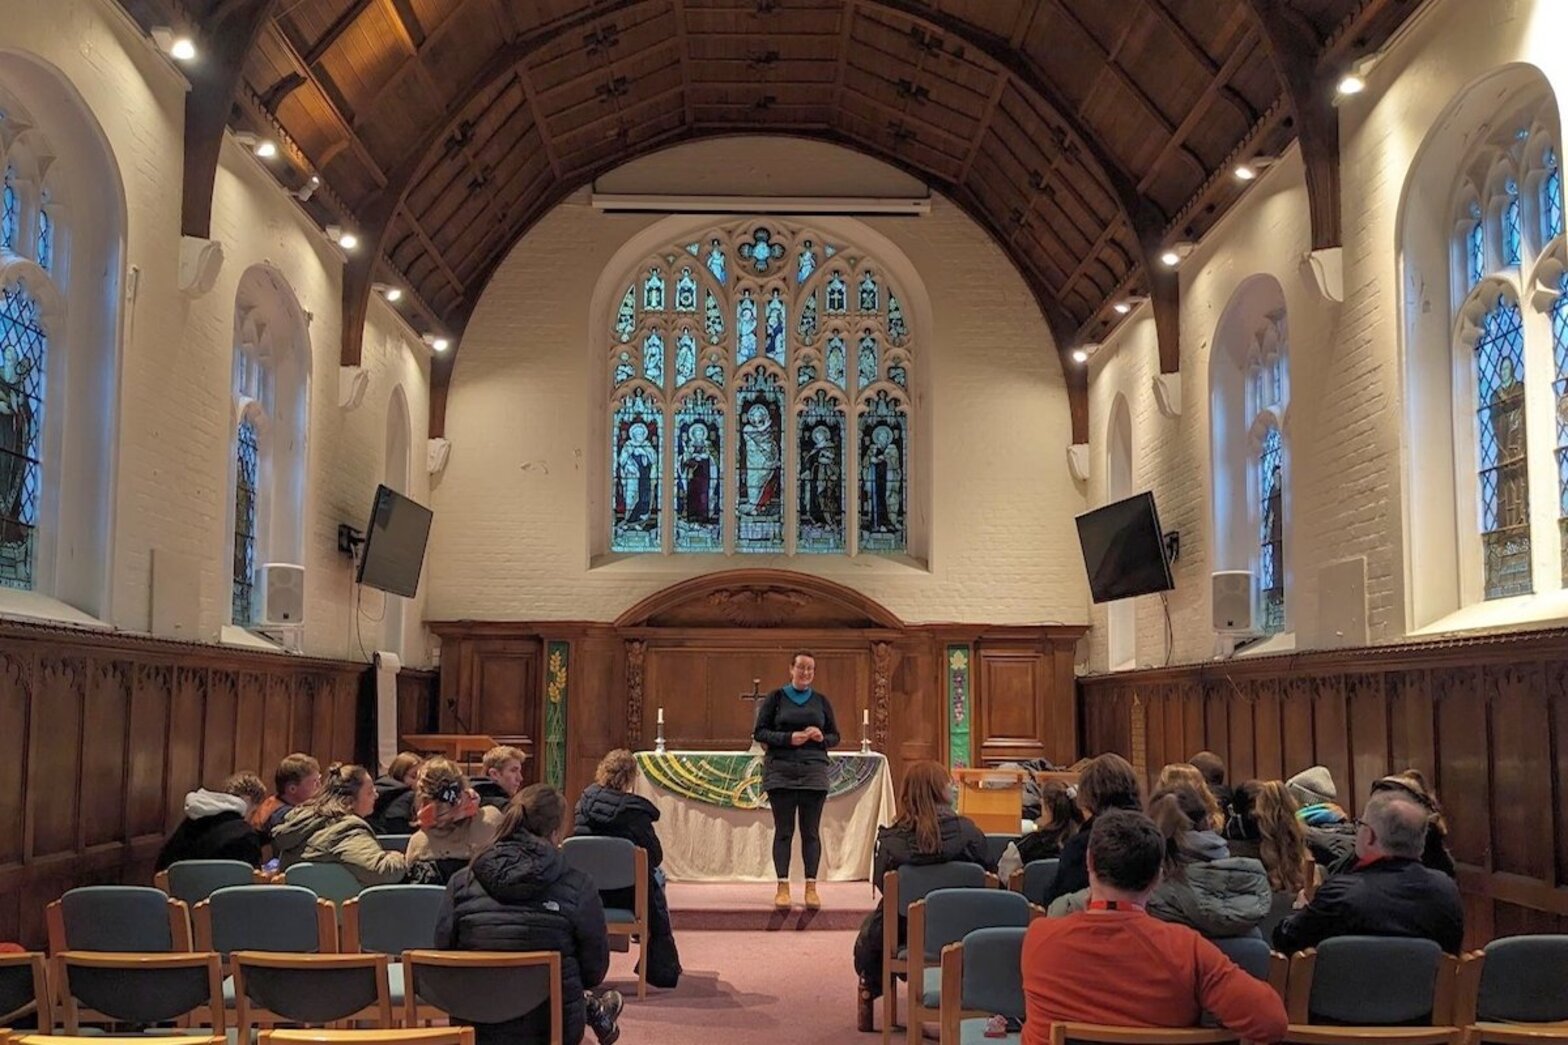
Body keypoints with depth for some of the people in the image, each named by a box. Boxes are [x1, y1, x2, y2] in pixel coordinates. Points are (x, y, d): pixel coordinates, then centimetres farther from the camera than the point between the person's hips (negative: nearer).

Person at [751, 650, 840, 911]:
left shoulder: (821, 701, 11)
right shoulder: (775, 698, 4)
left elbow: (835, 737, 14)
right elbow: (759, 732, -1)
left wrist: (822, 737, -8)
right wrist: (788, 738, -14)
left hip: (814, 771, 2)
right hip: (780, 771, -2)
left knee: (811, 831, 2)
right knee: (783, 831, 0)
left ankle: (811, 887, 6)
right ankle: (782, 887, 3)